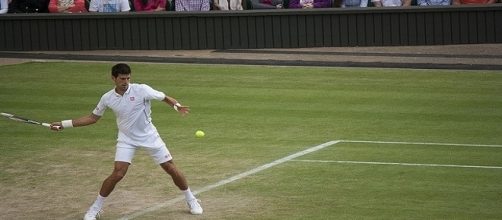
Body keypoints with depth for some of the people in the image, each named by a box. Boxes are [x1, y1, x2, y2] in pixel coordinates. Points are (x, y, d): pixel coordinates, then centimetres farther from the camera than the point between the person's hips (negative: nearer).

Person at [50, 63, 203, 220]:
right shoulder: (107, 98, -8)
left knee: (171, 169, 1)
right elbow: (93, 118, 6)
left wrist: (177, 106, -34)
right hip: (126, 139, 0)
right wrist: (64, 124, 2)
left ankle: (191, 200, 24)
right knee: (118, 174, -16)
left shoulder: (142, 90, -17)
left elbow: (165, 98, -11)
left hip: (149, 137, 0)